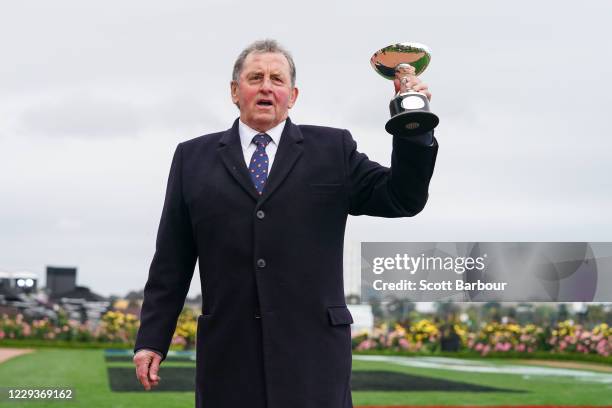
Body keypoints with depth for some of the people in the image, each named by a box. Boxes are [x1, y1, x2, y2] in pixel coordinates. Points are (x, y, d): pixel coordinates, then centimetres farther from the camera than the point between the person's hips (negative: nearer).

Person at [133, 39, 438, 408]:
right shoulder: (193, 158, 11)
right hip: (228, 354, 1)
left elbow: (402, 198, 5)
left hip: (312, 348, -1)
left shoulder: (333, 150, 10)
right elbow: (172, 262, 10)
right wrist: (152, 339, 6)